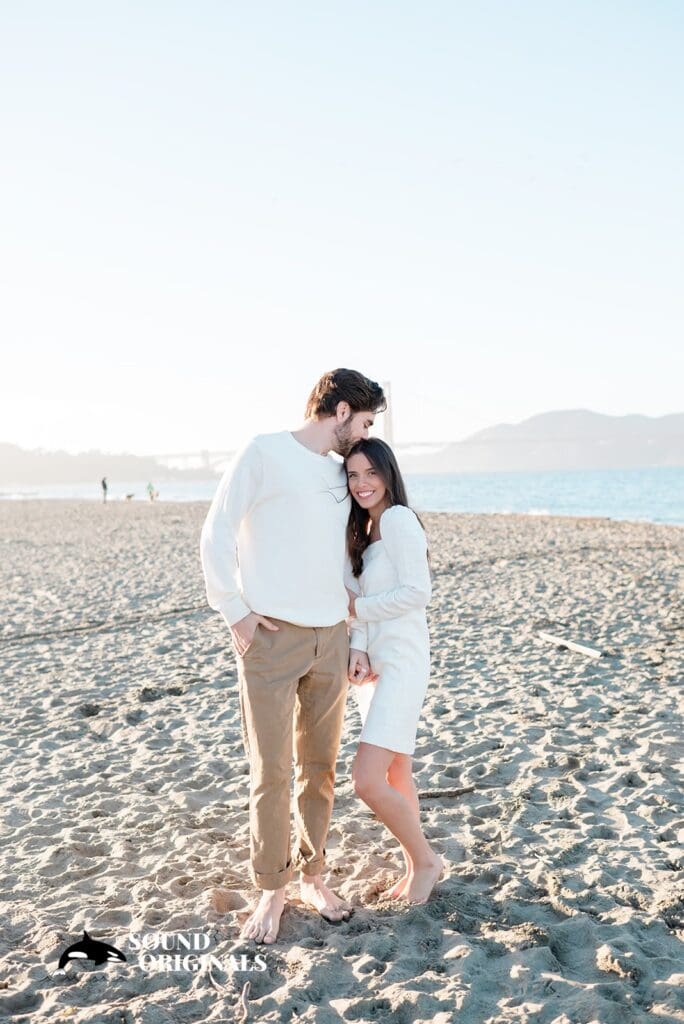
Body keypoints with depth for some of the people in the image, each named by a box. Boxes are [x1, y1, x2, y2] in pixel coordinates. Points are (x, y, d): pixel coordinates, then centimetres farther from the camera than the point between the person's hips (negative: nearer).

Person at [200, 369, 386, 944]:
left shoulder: (340, 475, 15)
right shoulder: (264, 453, -4)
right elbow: (217, 536, -5)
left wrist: (357, 642, 13)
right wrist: (236, 613, -9)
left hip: (330, 639, 6)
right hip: (271, 638, -6)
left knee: (320, 767, 11)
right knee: (271, 771, 0)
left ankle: (313, 877, 26)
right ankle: (271, 891, 15)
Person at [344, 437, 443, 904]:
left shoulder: (398, 518, -12)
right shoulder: (365, 527, 15)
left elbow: (417, 592, -19)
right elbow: (358, 595, 12)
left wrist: (356, 607, -10)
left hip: (400, 662, -9)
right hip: (371, 662, 9)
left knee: (367, 779, -14)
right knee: (396, 776, 15)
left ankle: (426, 859, 8)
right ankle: (415, 869, 28)